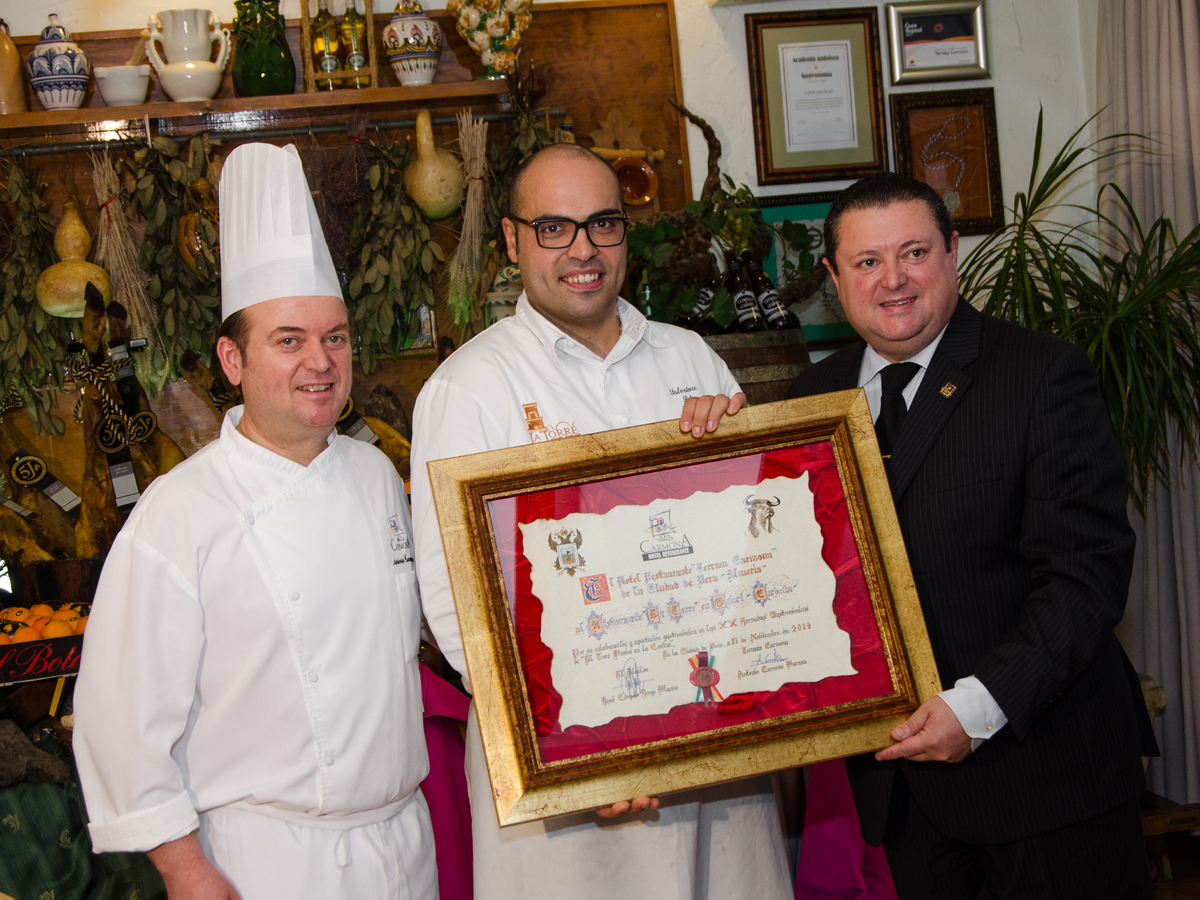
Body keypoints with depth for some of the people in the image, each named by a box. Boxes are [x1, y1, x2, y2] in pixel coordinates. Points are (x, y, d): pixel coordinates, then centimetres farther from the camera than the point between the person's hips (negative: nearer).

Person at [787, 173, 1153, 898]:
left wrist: (981, 704, -23)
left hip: (1042, 765, -4)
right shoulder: (816, 396, 9)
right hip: (899, 769, 4)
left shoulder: (1046, 375, -7)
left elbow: (1087, 571, -14)